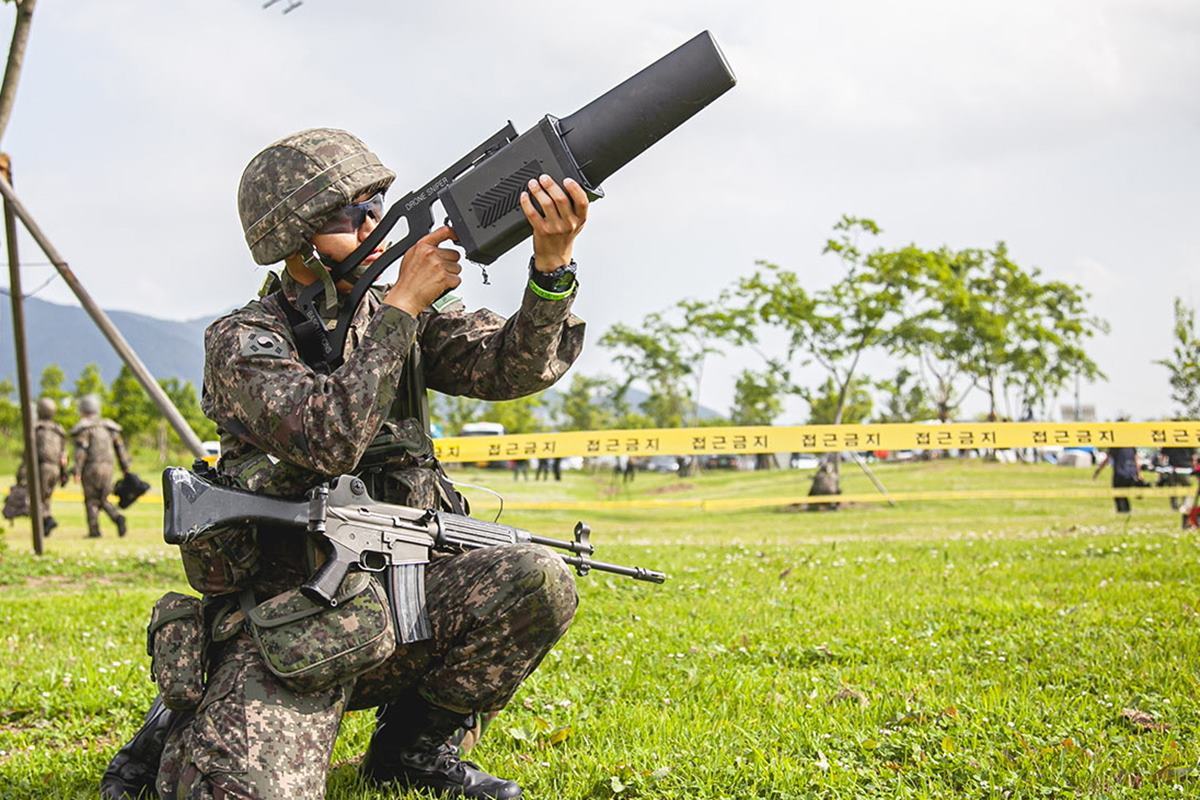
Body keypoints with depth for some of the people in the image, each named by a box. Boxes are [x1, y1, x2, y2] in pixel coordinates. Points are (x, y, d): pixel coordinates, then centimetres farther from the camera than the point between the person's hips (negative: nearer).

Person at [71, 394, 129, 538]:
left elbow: (80, 451, -12)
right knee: (103, 500, 14)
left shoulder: (84, 428, -2)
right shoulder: (108, 427, 17)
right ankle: (117, 517, -11)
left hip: (91, 467, -5)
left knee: (91, 500, 3)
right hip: (107, 467, 5)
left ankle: (94, 530, -3)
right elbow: (120, 449, 14)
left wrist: (77, 471, -14)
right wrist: (126, 470, 16)